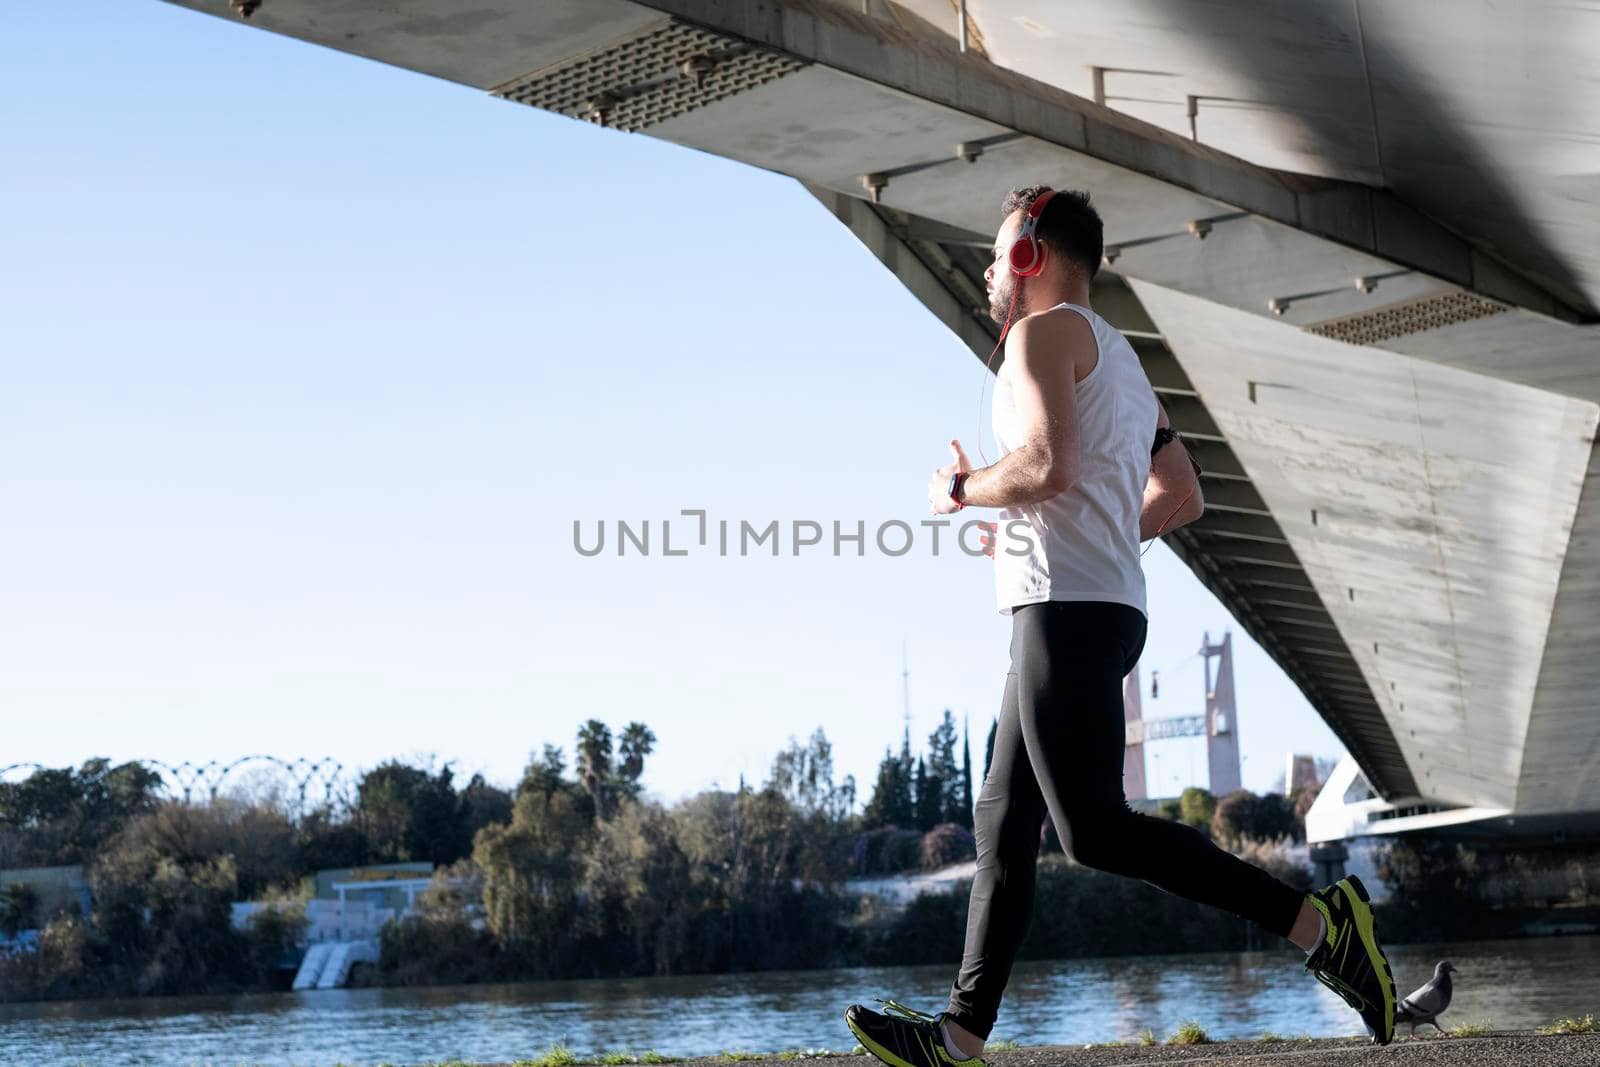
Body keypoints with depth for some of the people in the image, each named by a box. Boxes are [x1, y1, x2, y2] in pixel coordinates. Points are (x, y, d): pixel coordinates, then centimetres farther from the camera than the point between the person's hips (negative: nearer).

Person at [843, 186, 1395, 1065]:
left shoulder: (1045, 332, -4)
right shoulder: (1117, 355, 26)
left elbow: (1049, 466, -20)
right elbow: (1183, 498, 26)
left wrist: (963, 489, -3)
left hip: (1068, 609, -10)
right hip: (1101, 608, 10)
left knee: (1096, 832, -15)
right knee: (1003, 823, 7)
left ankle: (1316, 922, -18)